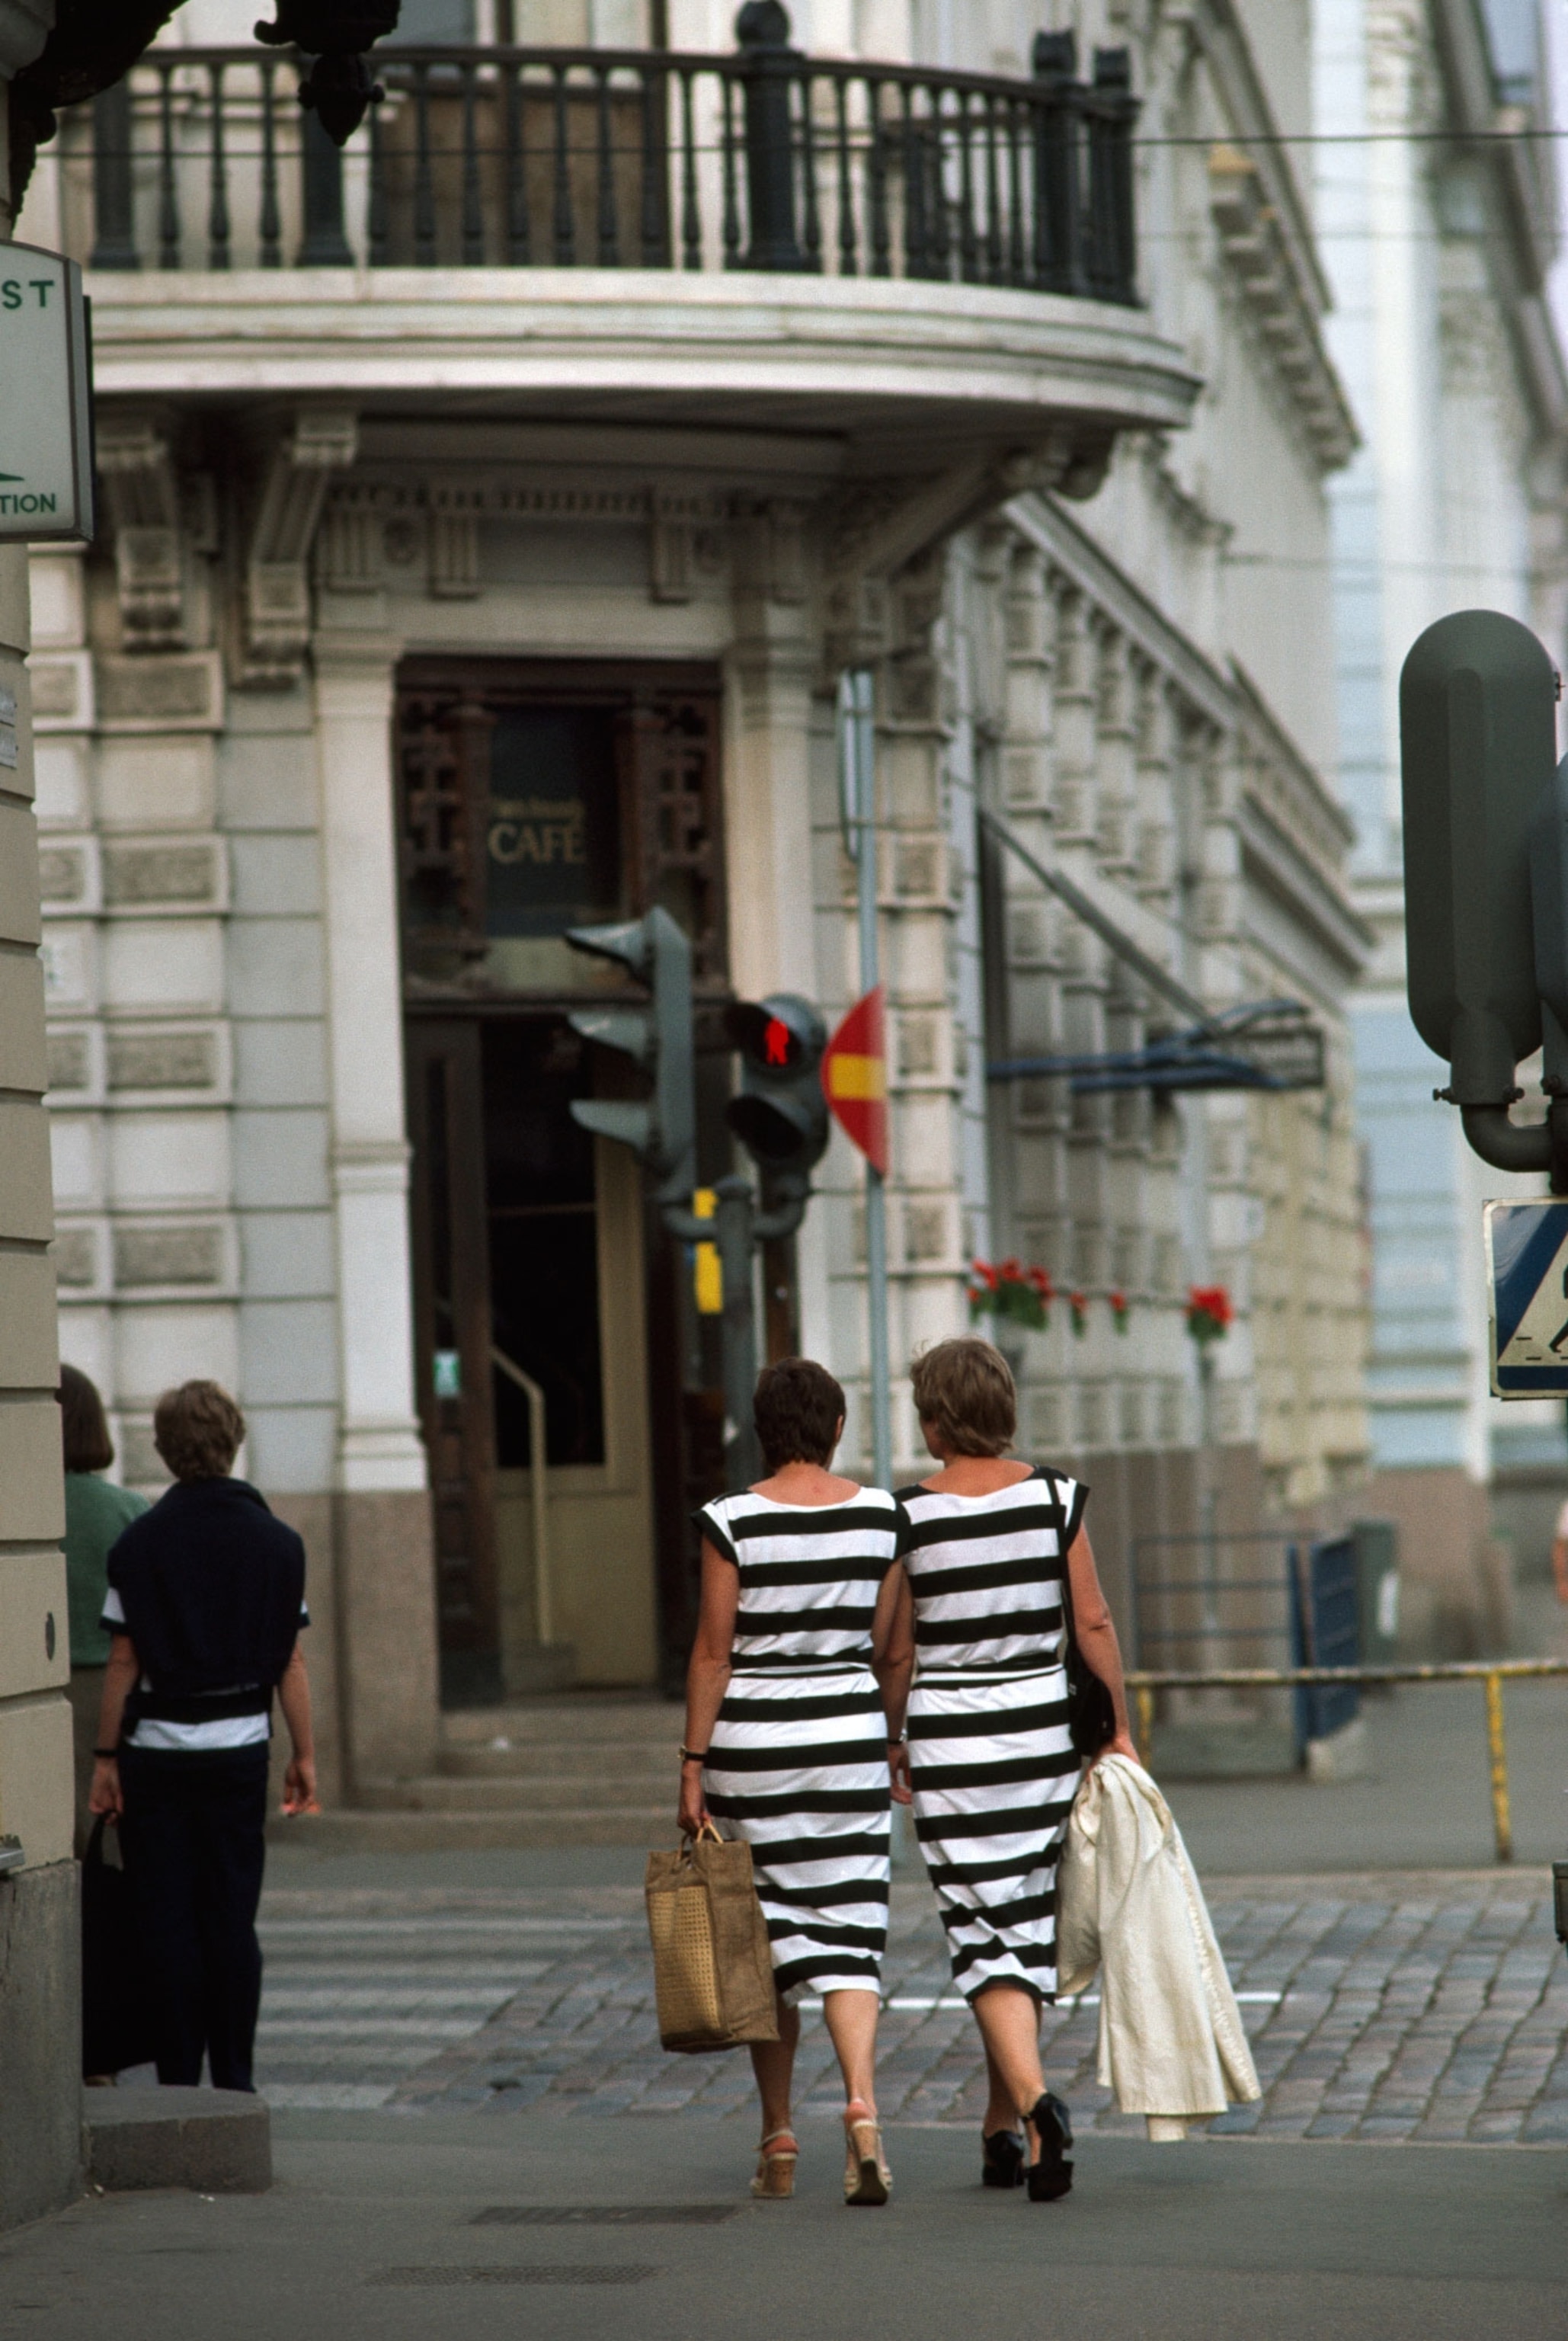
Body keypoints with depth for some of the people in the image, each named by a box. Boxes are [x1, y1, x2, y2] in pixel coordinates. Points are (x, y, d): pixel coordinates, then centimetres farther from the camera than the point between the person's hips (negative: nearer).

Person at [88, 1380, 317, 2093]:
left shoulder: (141, 1543, -6)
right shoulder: (277, 1541, 1)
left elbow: (123, 1662, -6)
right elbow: (291, 1663, 2)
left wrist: (106, 1756, 0)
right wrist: (305, 1755, 8)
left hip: (158, 1751, -2)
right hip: (240, 1749, 2)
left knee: (169, 1922, 2)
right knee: (233, 1919, 6)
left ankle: (179, 2080, 2)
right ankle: (234, 2080, 6)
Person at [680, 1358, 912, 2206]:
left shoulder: (733, 1522, -8)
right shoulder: (881, 1516, 0)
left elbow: (713, 1656, -7)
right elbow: (896, 1651, 5)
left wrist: (693, 1768, -2)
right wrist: (888, 1740, 19)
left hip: (752, 1742, -1)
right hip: (849, 1739, 1)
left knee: (767, 1939, 10)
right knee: (847, 1933, 1)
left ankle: (779, 2140, 16)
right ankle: (862, 2105, -21)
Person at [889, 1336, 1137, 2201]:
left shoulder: (910, 1514, -8)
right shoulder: (1055, 1496, -2)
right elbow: (1093, 1622, -1)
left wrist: (892, 1741, 13)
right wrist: (1119, 1725, 9)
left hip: (948, 1745, -3)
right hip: (1041, 1738, 3)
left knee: (985, 1941, 0)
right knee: (1027, 1929, 14)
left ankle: (1033, 2102, -22)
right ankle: (1000, 2128, 22)